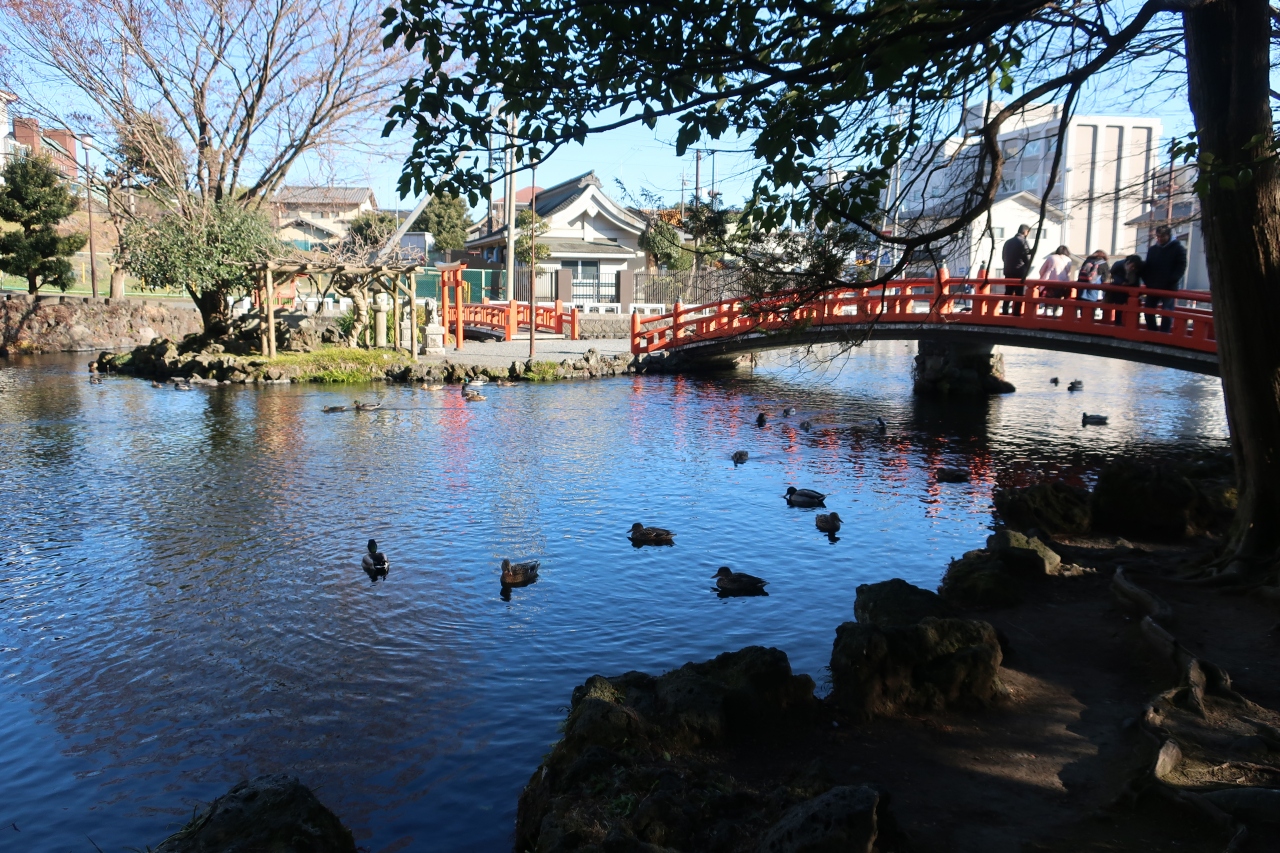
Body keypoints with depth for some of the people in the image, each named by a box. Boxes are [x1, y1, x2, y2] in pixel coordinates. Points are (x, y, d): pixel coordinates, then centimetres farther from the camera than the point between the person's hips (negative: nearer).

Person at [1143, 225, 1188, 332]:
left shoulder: (1178, 249, 0)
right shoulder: (1152, 249, 12)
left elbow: (1181, 267, -7)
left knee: (1167, 312, -7)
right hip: (1153, 286, 5)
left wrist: (1170, 281, -17)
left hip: (1169, 288, -5)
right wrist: (1147, 281, -1)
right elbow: (1147, 267, 15)